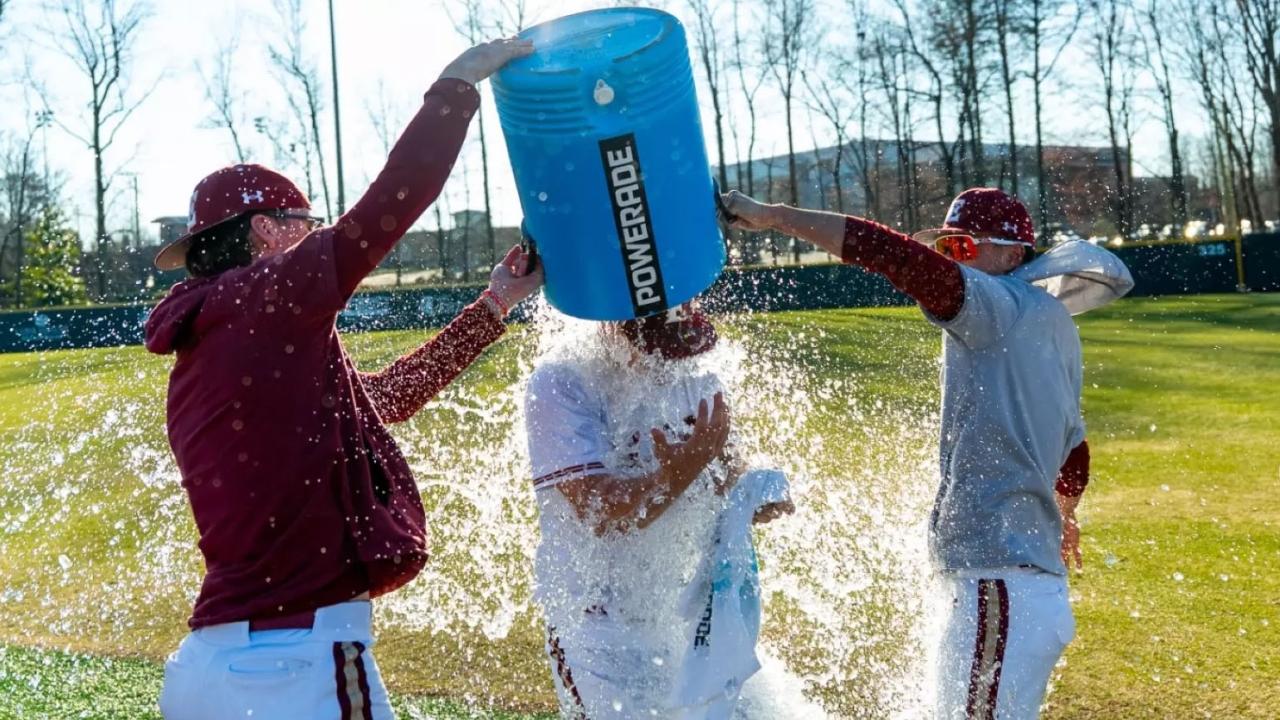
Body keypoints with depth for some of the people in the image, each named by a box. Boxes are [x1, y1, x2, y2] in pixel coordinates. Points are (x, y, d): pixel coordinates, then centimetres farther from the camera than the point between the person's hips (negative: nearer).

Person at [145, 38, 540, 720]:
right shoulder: (265, 302, -7)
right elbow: (393, 201, -14)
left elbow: (381, 396, 25)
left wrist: (493, 305, 28)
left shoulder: (199, 361, 18)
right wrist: (458, 82, 0)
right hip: (298, 664, -9)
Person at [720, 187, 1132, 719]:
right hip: (1038, 579, 10)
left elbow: (894, 255, -20)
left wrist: (774, 216, -17)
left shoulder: (1007, 308, -8)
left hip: (1003, 587, -10)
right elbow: (1073, 451, 33)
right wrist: (1063, 514, 52)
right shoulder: (1050, 327, 20)